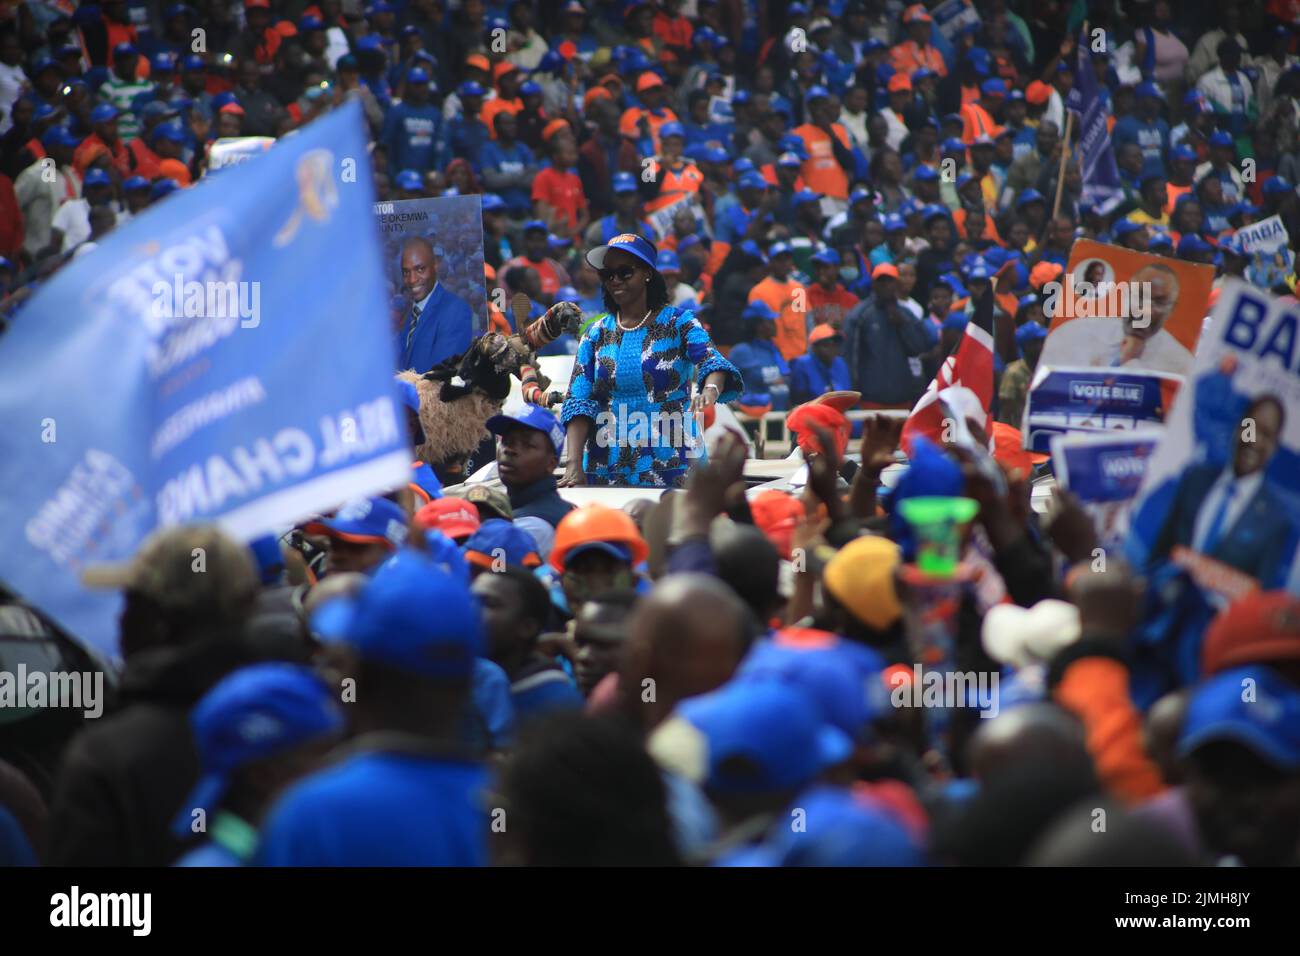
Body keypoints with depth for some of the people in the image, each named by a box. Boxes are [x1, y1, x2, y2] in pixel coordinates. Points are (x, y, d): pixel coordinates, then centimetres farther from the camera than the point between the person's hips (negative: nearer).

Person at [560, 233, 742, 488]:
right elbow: (578, 402, 1)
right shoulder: (596, 334, 9)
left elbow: (711, 360, -18)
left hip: (671, 467, -2)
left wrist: (711, 390, -42)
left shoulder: (678, 323, 1)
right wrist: (574, 465, -13)